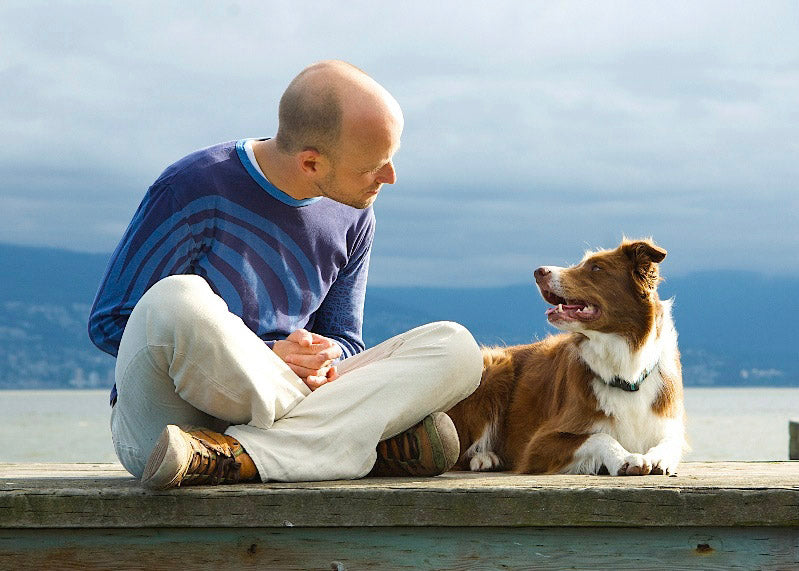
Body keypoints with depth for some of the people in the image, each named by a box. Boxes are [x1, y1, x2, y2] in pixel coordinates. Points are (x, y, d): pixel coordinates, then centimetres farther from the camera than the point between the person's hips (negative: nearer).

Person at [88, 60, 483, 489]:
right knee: (178, 299, -37)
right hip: (162, 418, -5)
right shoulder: (195, 189, -9)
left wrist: (325, 361, -10)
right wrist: (265, 357, -15)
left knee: (454, 349, -15)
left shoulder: (352, 219, 9)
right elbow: (108, 323, -8)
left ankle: (231, 455, -29)